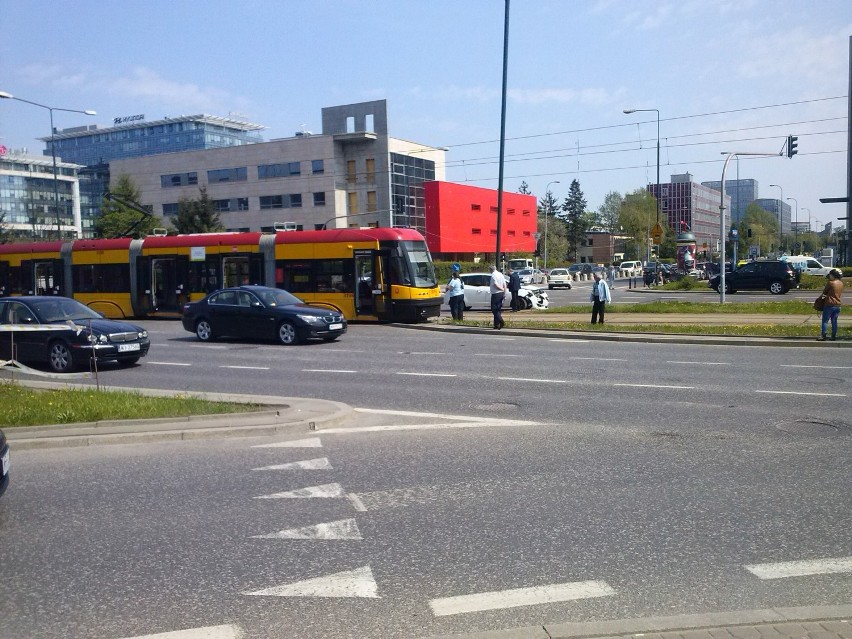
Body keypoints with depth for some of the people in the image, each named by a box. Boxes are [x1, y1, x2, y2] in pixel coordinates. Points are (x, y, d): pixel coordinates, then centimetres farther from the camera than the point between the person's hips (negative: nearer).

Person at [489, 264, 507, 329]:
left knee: (494, 309, -4)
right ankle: (497, 324, 15)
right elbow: (504, 284, 10)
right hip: (501, 294, 8)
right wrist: (504, 292, 12)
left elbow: (496, 285, -19)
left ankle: (501, 322, -19)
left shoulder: (493, 275, -13)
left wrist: (502, 289, -6)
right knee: (498, 309, 12)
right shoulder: (501, 274, 11)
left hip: (495, 294, -8)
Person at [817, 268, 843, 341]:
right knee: (834, 321, 10)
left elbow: (824, 292, -2)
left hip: (830, 304, -6)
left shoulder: (830, 283, -13)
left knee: (825, 321, -1)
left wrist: (822, 295, 18)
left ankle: (823, 336, -4)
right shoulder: (841, 283, 7)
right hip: (838, 305, 6)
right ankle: (833, 336, 11)